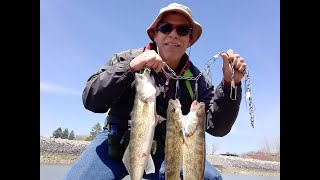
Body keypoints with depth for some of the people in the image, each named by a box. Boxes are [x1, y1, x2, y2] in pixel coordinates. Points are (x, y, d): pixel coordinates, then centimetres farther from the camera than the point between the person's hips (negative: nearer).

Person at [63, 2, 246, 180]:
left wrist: (231, 83, -21)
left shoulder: (196, 80, -2)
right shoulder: (127, 59, -5)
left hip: (162, 152, 2)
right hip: (117, 142, -1)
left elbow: (217, 127, -8)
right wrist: (130, 68, -26)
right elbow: (91, 102, -14)